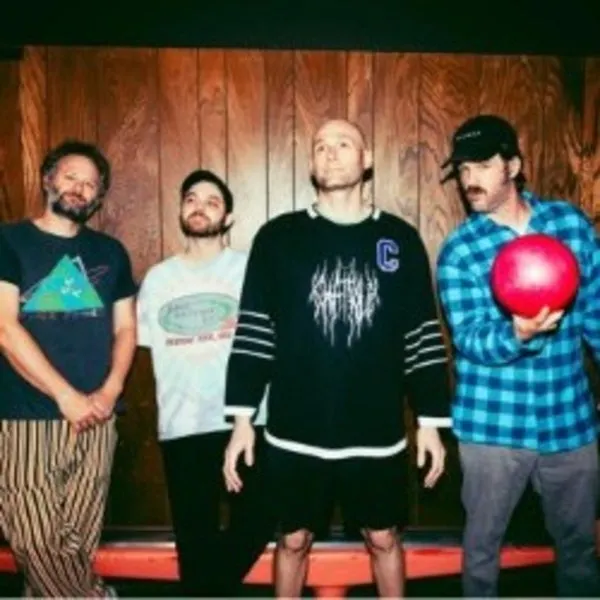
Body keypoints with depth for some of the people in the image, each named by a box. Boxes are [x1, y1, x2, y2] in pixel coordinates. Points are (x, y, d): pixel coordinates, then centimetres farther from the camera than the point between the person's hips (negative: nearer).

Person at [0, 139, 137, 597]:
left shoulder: (110, 252, 12)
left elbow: (126, 328, 12)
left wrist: (109, 392, -5)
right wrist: (66, 396, -14)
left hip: (95, 419, 3)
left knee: (78, 545, 7)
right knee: (37, 544, -2)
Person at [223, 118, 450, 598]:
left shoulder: (400, 239, 2)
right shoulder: (278, 237, -1)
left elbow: (424, 336, 4)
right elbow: (253, 332, -1)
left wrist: (431, 421, 1)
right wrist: (242, 418, -5)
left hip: (377, 433, 1)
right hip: (296, 433, 0)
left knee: (384, 539, 16)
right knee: (294, 540, 15)